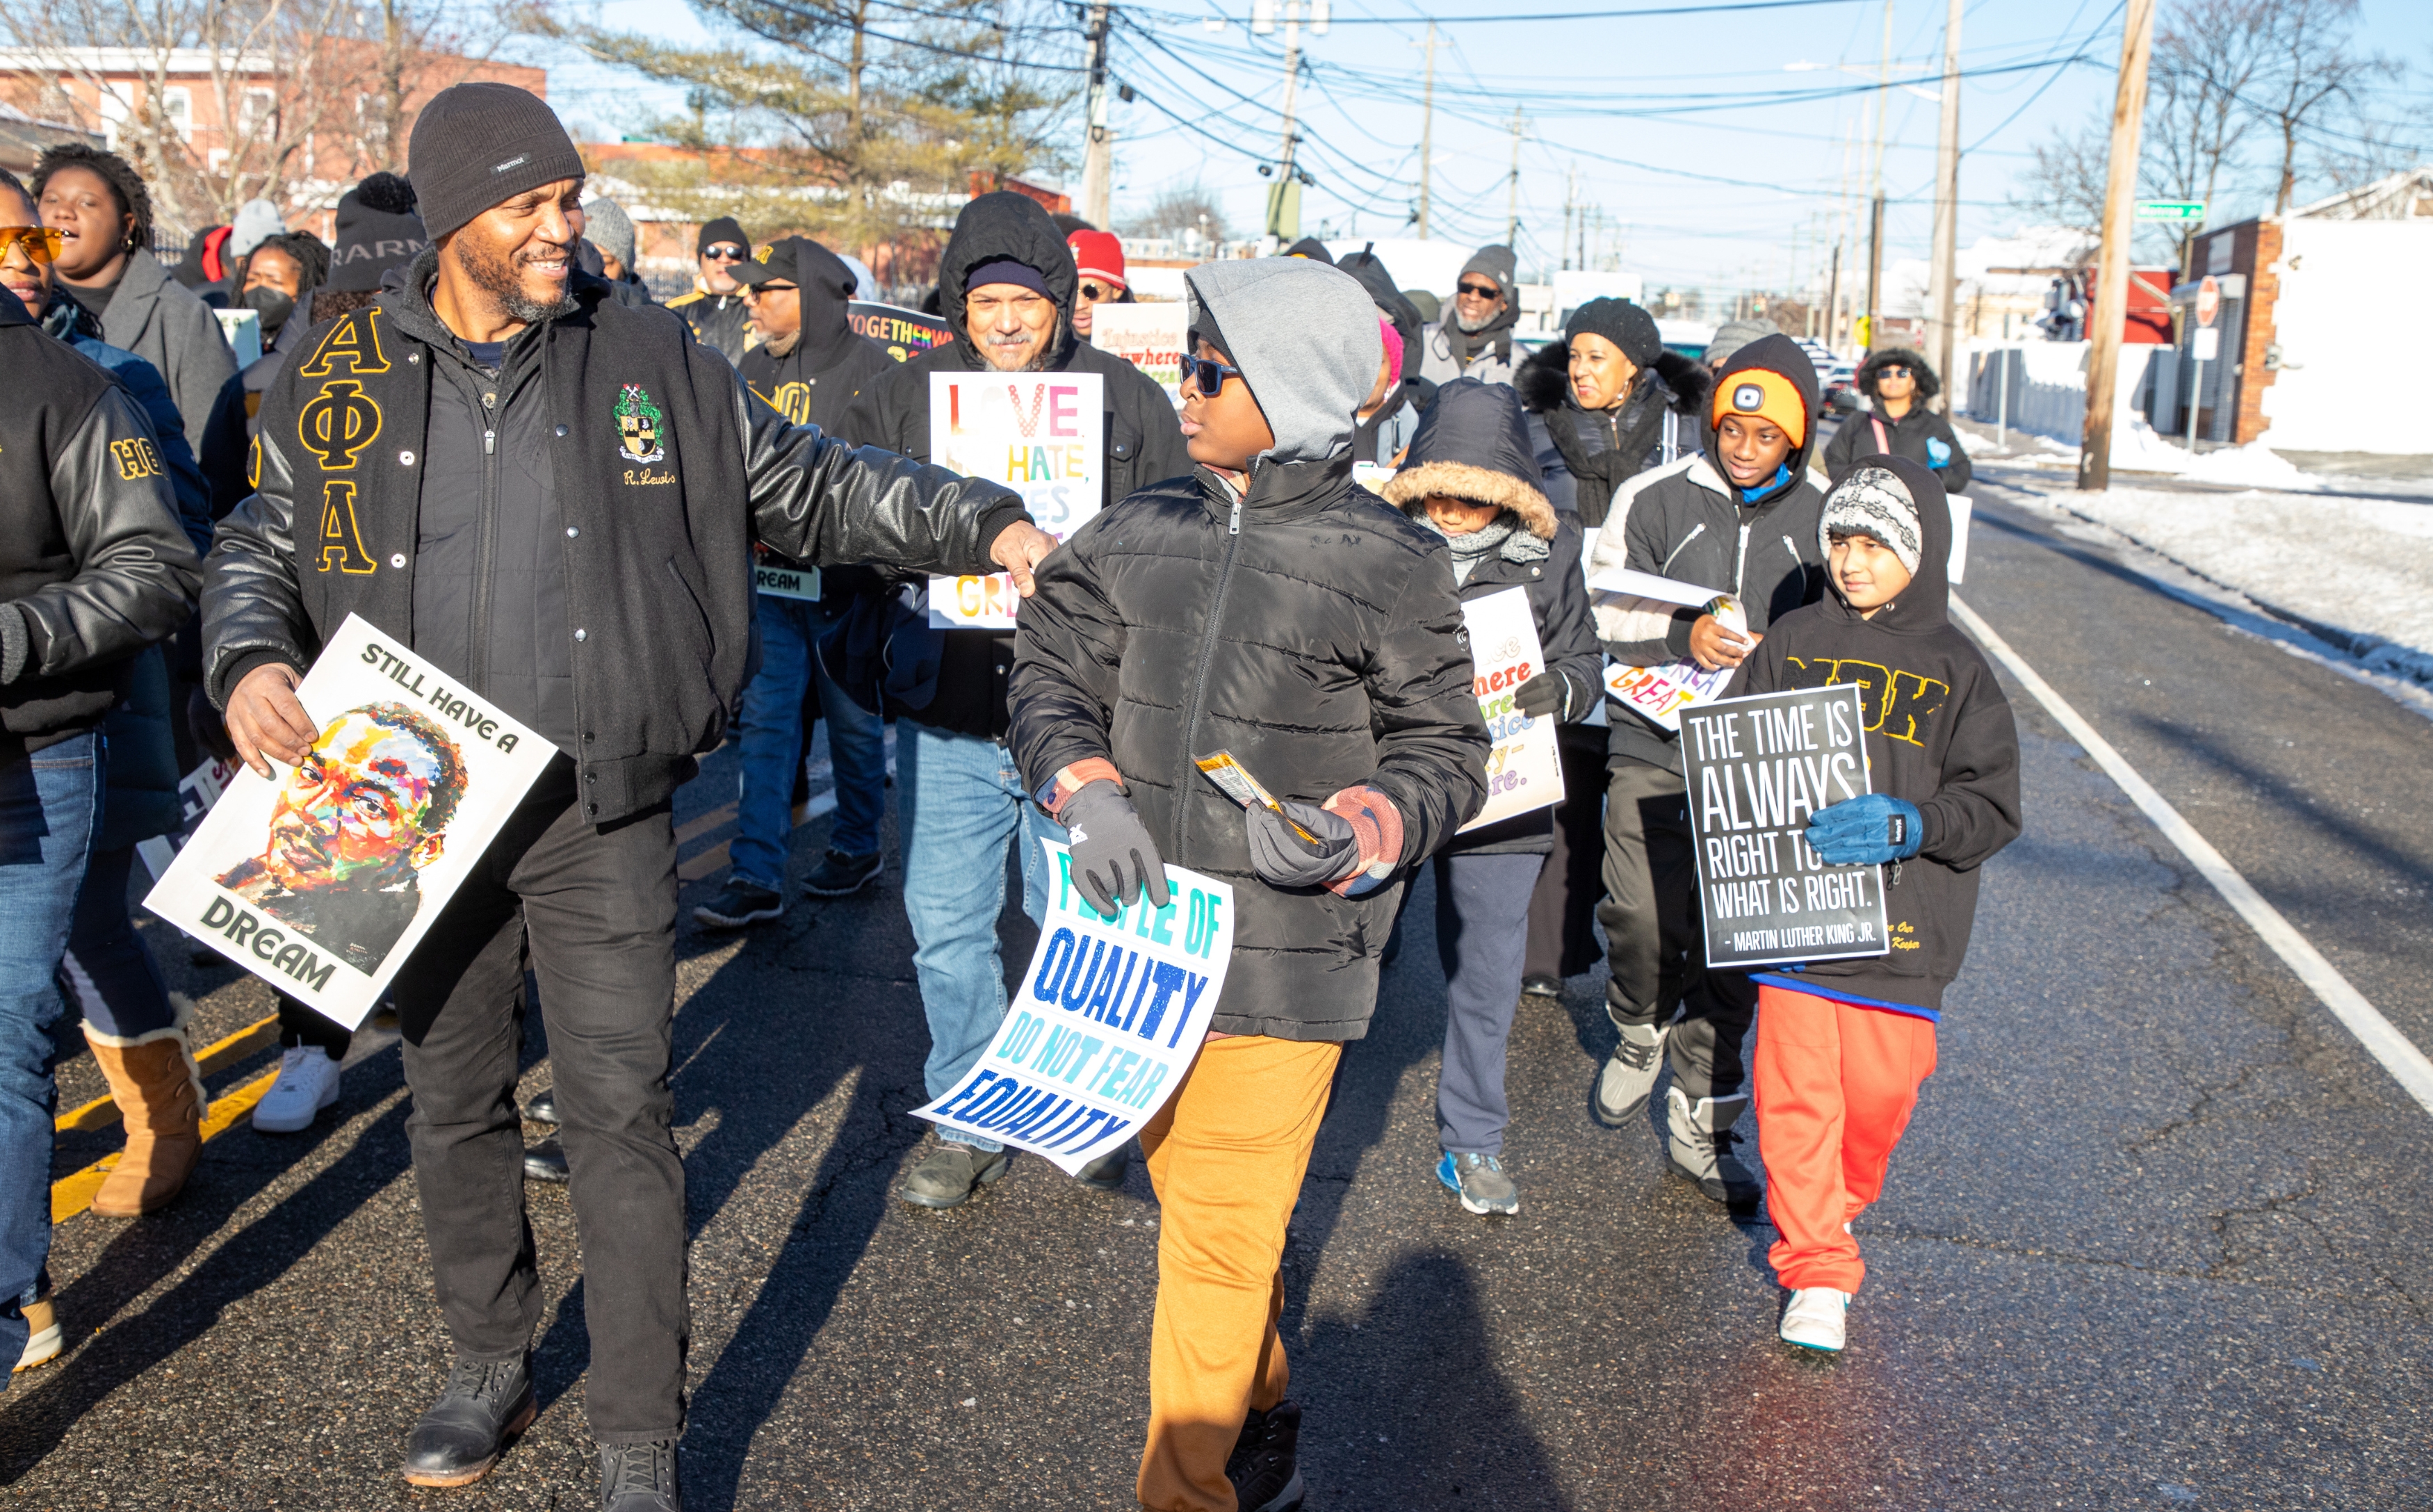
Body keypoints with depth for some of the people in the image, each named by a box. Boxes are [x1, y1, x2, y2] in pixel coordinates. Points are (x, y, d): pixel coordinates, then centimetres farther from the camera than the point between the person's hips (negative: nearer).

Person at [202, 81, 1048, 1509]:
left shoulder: (647, 356, -1)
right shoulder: (346, 373, 2)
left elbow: (808, 485, 6)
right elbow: (260, 545, 12)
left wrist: (985, 523, -3)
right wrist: (249, 663, -8)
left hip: (602, 811, -2)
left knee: (621, 1117, -1)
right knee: (454, 1103, 16)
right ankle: (494, 1364, 39)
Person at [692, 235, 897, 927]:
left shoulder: (869, 369, -8)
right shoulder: (755, 369, 8)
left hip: (847, 585, -4)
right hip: (771, 580, 5)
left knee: (853, 723, 10)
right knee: (766, 721, 0)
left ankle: (857, 846, 30)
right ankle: (757, 876, 2)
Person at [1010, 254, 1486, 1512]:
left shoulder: (1387, 562, -6)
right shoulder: (1141, 533, 6)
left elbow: (1445, 753, -2)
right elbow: (1053, 677, 10)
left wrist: (1356, 832, -20)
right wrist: (1085, 788, -9)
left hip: (1287, 952, -5)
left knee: (1220, 1240, -2)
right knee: (1197, 1206, 20)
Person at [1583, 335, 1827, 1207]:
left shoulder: (1820, 522, 6)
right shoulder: (1653, 499, 1)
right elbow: (1600, 611, 1)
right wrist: (1682, 639, -14)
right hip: (1654, 745, -1)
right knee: (1641, 917, -11)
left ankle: (1699, 1126, 19)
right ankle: (1639, 1031, 24)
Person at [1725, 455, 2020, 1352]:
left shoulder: (1955, 671, 2)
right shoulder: (1792, 645, 6)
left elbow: (1993, 807, -2)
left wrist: (1908, 825, -20)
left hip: (1900, 918, 0)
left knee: (1880, 1092, 6)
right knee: (1794, 1088, 0)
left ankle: (1837, 1204, 37)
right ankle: (1816, 1267, 14)